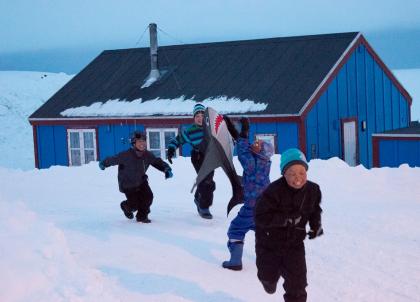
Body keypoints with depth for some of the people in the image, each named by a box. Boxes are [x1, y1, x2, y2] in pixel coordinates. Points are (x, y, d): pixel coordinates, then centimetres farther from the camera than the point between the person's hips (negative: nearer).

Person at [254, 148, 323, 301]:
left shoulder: (313, 190, -11)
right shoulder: (273, 191, -28)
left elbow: (315, 210, 10)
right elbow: (261, 217, -30)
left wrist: (316, 225, -9)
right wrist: (287, 218, -36)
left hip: (294, 242, 3)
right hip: (269, 241, -2)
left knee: (297, 281, -2)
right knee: (269, 276, 19)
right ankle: (270, 279, 56)